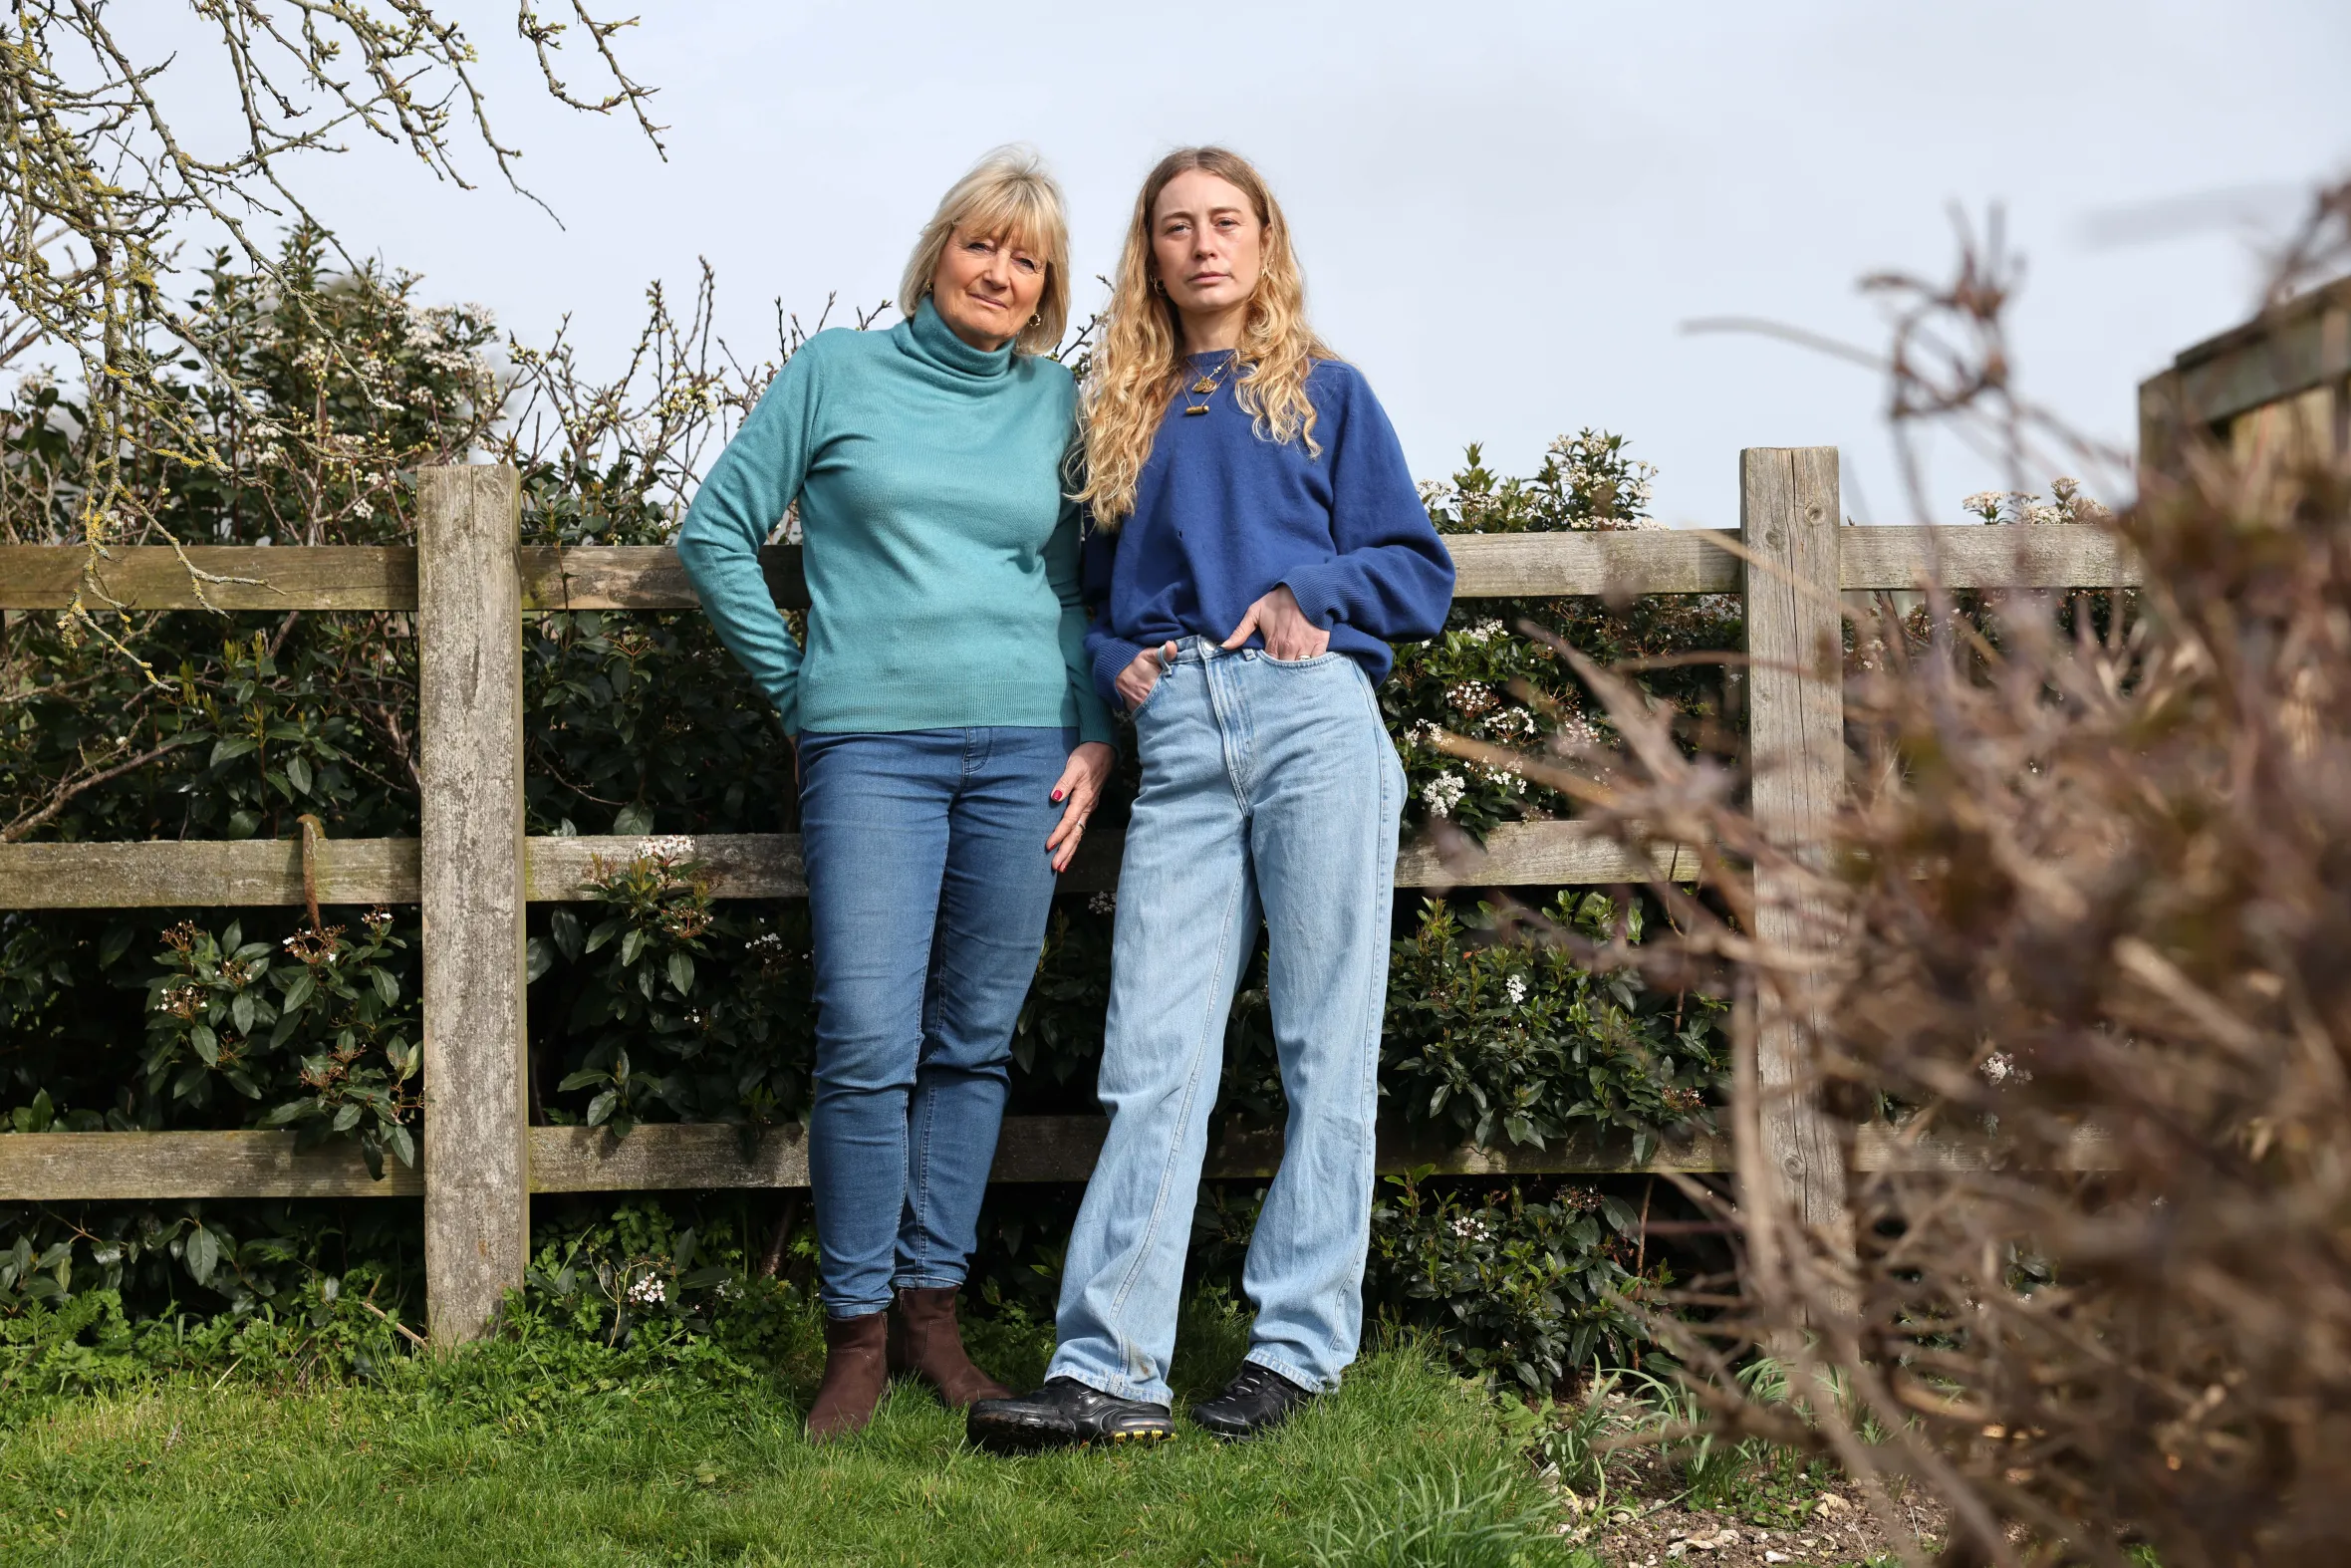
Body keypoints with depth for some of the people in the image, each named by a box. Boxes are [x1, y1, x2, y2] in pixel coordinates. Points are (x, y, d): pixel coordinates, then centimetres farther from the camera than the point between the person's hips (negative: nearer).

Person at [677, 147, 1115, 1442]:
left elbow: (1090, 583, 18)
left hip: (1025, 747, 3)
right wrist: (796, 686, 6)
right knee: (867, 1043, -9)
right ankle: (855, 1336, 2)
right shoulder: (839, 373, 7)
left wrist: (1098, 735, 7)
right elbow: (717, 529, 8)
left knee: (976, 1042, 5)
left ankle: (932, 1312, 15)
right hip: (872, 747, -3)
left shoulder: (1060, 403, 14)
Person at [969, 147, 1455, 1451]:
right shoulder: (1122, 412, 22)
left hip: (1313, 717, -2)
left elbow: (1421, 572, 10)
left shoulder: (1323, 392, 14)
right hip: (1177, 738, 2)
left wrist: (1307, 591, -7)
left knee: (1325, 1041, -2)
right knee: (1154, 1053, -6)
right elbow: (1099, 592, 23)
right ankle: (1109, 1369, -11)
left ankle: (1300, 1344, 3)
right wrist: (1116, 663, 2)